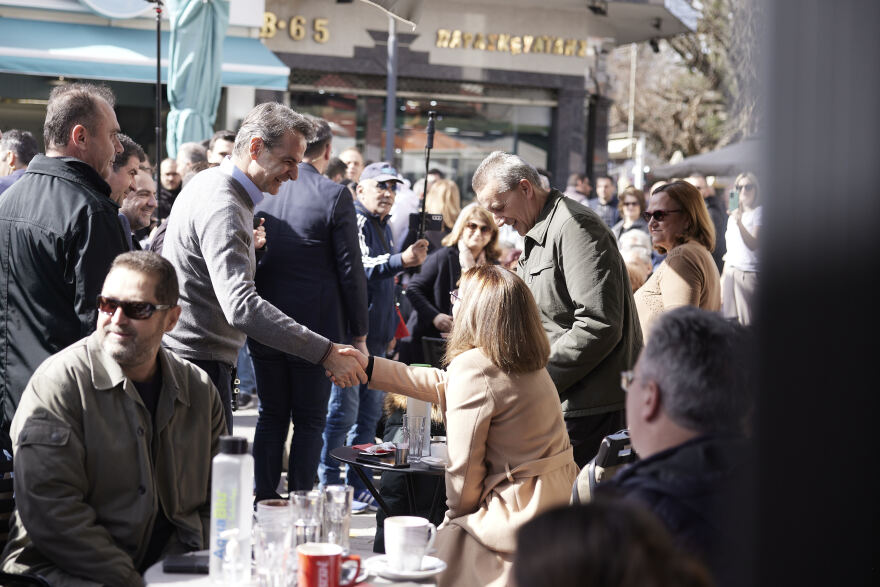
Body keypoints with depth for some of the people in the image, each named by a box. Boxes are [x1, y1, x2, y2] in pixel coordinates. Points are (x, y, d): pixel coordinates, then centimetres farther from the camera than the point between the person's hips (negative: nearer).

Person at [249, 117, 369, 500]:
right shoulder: (335, 196, -10)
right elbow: (350, 270, -9)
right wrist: (359, 334, -1)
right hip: (316, 326, -4)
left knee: (271, 417, 13)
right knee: (309, 422, 5)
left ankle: (263, 501, 15)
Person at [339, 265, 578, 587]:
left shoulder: (472, 367, -18)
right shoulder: (531, 364, 9)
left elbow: (463, 465, -14)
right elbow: (447, 385, 22)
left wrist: (455, 517, 5)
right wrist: (370, 367, 25)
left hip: (519, 520, -9)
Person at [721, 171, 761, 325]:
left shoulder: (759, 212, -3)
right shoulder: (733, 215, 18)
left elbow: (753, 245, -17)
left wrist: (739, 223, -30)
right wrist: (723, 276, 20)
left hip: (750, 273, -6)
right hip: (731, 273, 6)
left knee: (747, 323, -10)